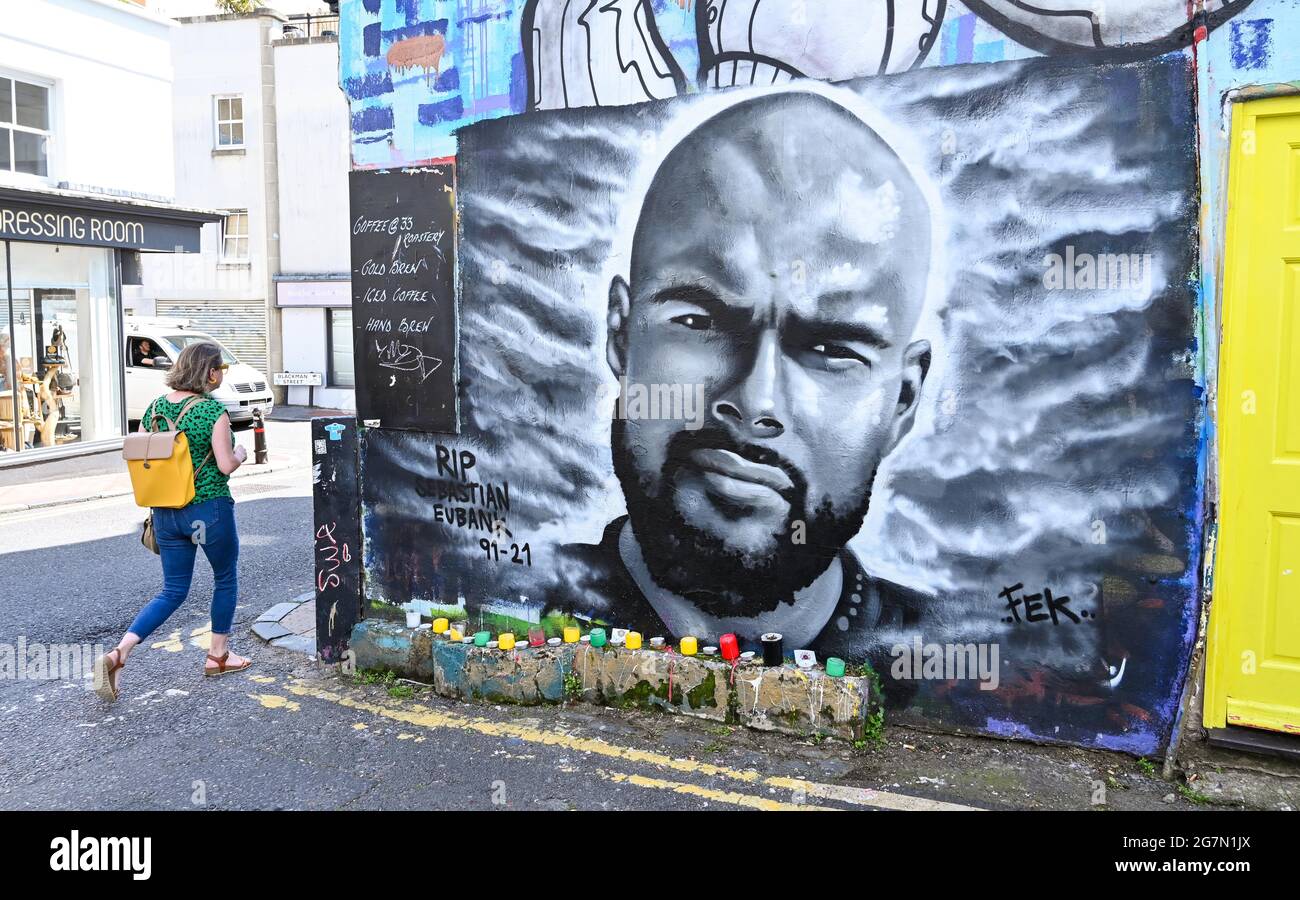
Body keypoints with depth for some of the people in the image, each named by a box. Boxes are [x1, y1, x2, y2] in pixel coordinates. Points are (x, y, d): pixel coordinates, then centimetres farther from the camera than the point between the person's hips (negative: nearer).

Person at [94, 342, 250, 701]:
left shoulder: (155, 408, 4)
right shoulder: (213, 410, -15)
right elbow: (226, 465, -16)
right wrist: (241, 454, 5)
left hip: (166, 512, 6)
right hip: (209, 510, -6)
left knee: (172, 591, 14)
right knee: (225, 579, 17)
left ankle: (117, 654, -2)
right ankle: (218, 656, 27)